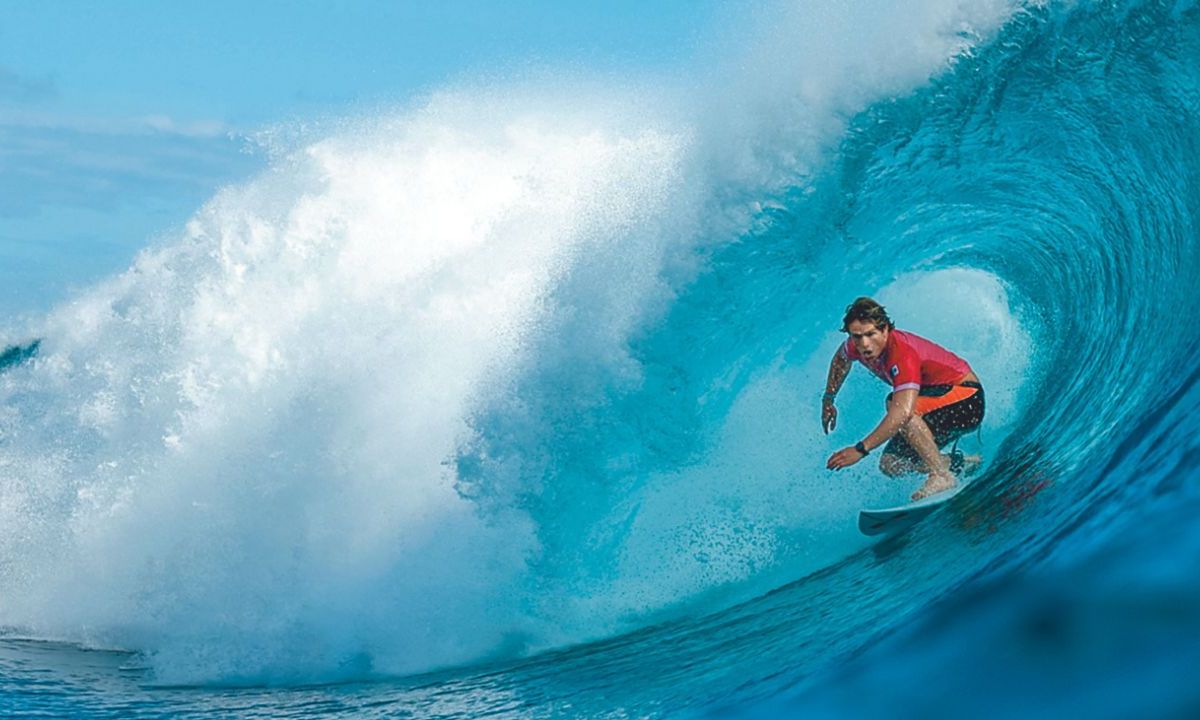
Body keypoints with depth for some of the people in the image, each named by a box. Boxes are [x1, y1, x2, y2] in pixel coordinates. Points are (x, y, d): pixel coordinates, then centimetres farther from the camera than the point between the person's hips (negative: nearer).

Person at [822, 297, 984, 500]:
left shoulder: (902, 354, -33)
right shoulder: (857, 346, -9)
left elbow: (903, 411, -45)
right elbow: (841, 359, 19)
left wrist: (861, 449, -46)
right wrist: (828, 399, 19)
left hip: (968, 397, -9)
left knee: (900, 408, -34)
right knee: (891, 465, -3)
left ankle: (942, 475, -26)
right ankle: (960, 464, 13)